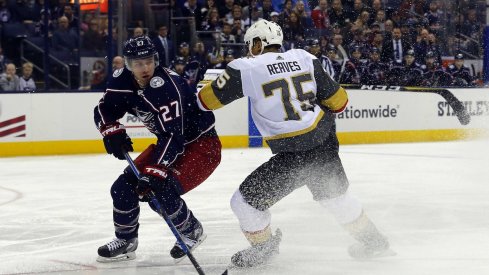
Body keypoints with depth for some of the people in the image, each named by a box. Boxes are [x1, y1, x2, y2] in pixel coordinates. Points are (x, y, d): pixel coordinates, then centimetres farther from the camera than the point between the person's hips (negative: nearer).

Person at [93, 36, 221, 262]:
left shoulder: (166, 87, -33)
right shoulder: (123, 79, -10)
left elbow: (173, 136, -38)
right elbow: (104, 110, 4)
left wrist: (154, 173, -44)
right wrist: (113, 132, -17)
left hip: (202, 144, -8)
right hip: (169, 141, 8)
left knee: (161, 192, -24)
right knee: (124, 187, -2)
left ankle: (191, 231, 4)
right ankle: (125, 240, 18)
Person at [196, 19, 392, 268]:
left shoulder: (246, 68, -8)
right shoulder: (304, 58, 4)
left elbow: (207, 100, 0)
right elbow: (338, 100, 5)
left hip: (293, 154, -6)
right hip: (326, 144, 6)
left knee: (246, 199, 10)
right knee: (334, 194, 31)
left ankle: (262, 248, 30)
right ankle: (372, 240, 44)